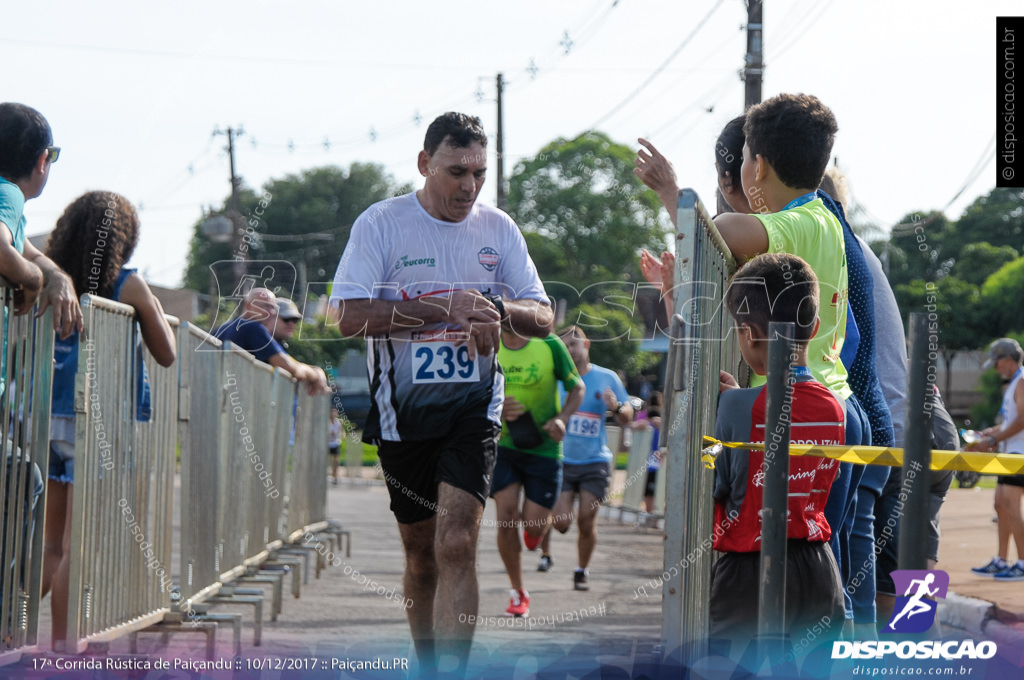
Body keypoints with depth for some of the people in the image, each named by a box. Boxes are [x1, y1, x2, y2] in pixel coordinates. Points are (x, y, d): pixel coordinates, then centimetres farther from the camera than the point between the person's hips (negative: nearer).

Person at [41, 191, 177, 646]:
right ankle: (61, 647, -2)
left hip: (48, 419, 5)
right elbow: (167, 355, 2)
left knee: (51, 545, 12)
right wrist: (156, 312, 20)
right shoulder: (129, 286, -6)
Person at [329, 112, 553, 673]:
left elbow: (543, 317, 8)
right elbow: (350, 315, -15)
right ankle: (428, 668, 27)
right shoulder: (381, 223, -4)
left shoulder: (498, 228, 5)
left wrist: (497, 309, -15)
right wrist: (445, 307, -20)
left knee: (456, 545, -16)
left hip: (473, 404, 0)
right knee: (420, 555, 11)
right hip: (403, 410, 0)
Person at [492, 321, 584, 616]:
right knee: (505, 518, -10)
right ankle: (517, 593, 6)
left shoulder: (550, 345, -8)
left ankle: (535, 527, 37)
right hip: (503, 445, 2)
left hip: (543, 448, -1)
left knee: (533, 523, -4)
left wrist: (562, 418, -16)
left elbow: (577, 387, 2)